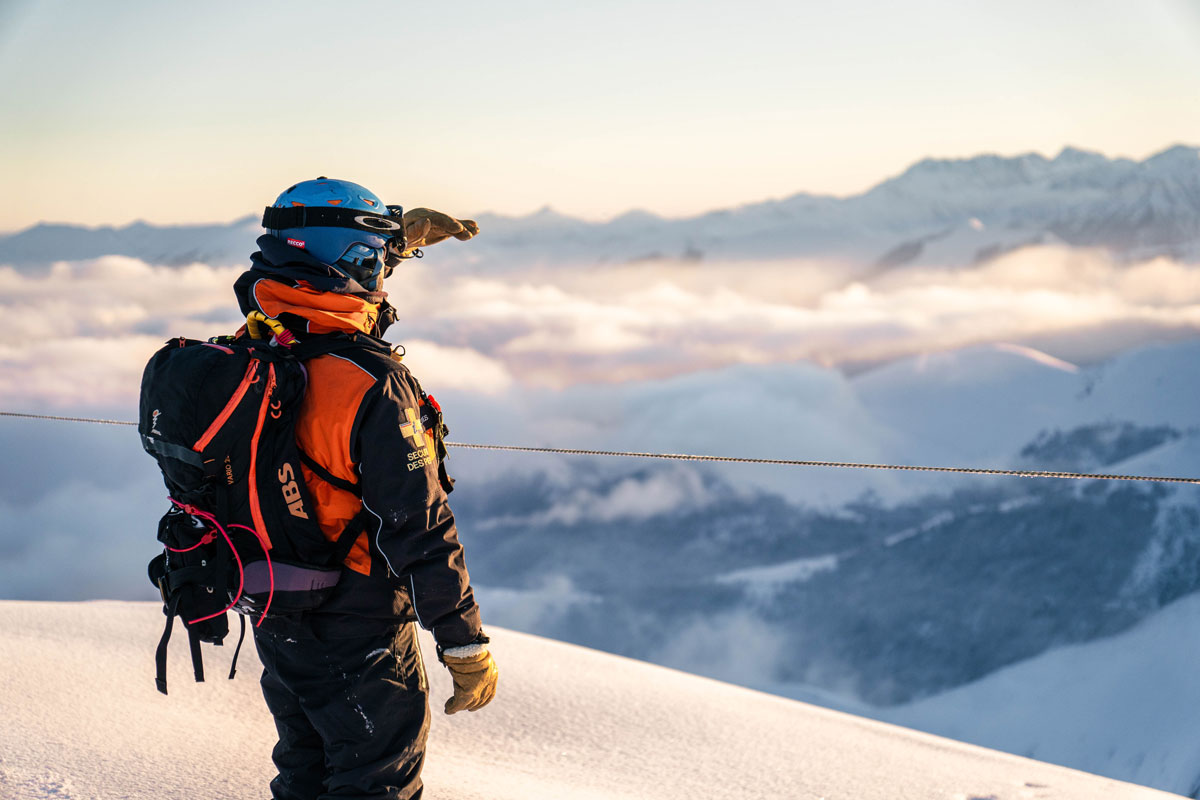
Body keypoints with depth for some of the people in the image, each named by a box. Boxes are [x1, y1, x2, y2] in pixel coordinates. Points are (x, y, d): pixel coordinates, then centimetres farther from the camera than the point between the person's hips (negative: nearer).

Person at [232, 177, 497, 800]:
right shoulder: (371, 385, -28)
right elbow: (417, 527, -25)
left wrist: (399, 231, 26)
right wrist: (465, 645, -17)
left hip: (274, 624, 7)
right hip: (357, 636, -7)